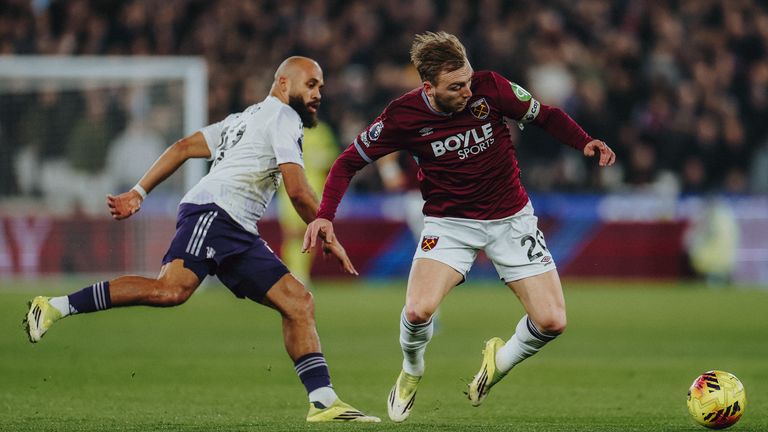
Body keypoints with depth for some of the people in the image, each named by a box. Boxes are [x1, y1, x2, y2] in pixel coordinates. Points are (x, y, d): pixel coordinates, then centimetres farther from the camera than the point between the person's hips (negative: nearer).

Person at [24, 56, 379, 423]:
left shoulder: (245, 119, 32)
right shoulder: (282, 116, 2)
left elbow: (182, 148, 25)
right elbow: (298, 192, -7)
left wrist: (138, 193, 20)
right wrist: (329, 239, 4)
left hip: (238, 234, 10)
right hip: (213, 212, -10)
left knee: (298, 303, 2)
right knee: (172, 289, -29)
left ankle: (323, 402, -4)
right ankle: (55, 308, -26)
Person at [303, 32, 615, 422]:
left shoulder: (490, 88, -16)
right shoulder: (404, 115, -17)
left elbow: (545, 116, -1)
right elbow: (350, 161, -5)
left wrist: (585, 142, -19)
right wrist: (325, 214, -19)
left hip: (511, 218, 1)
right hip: (449, 222, -1)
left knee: (552, 322, -9)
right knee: (418, 310, -25)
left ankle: (500, 361, 24)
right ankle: (411, 374, 10)